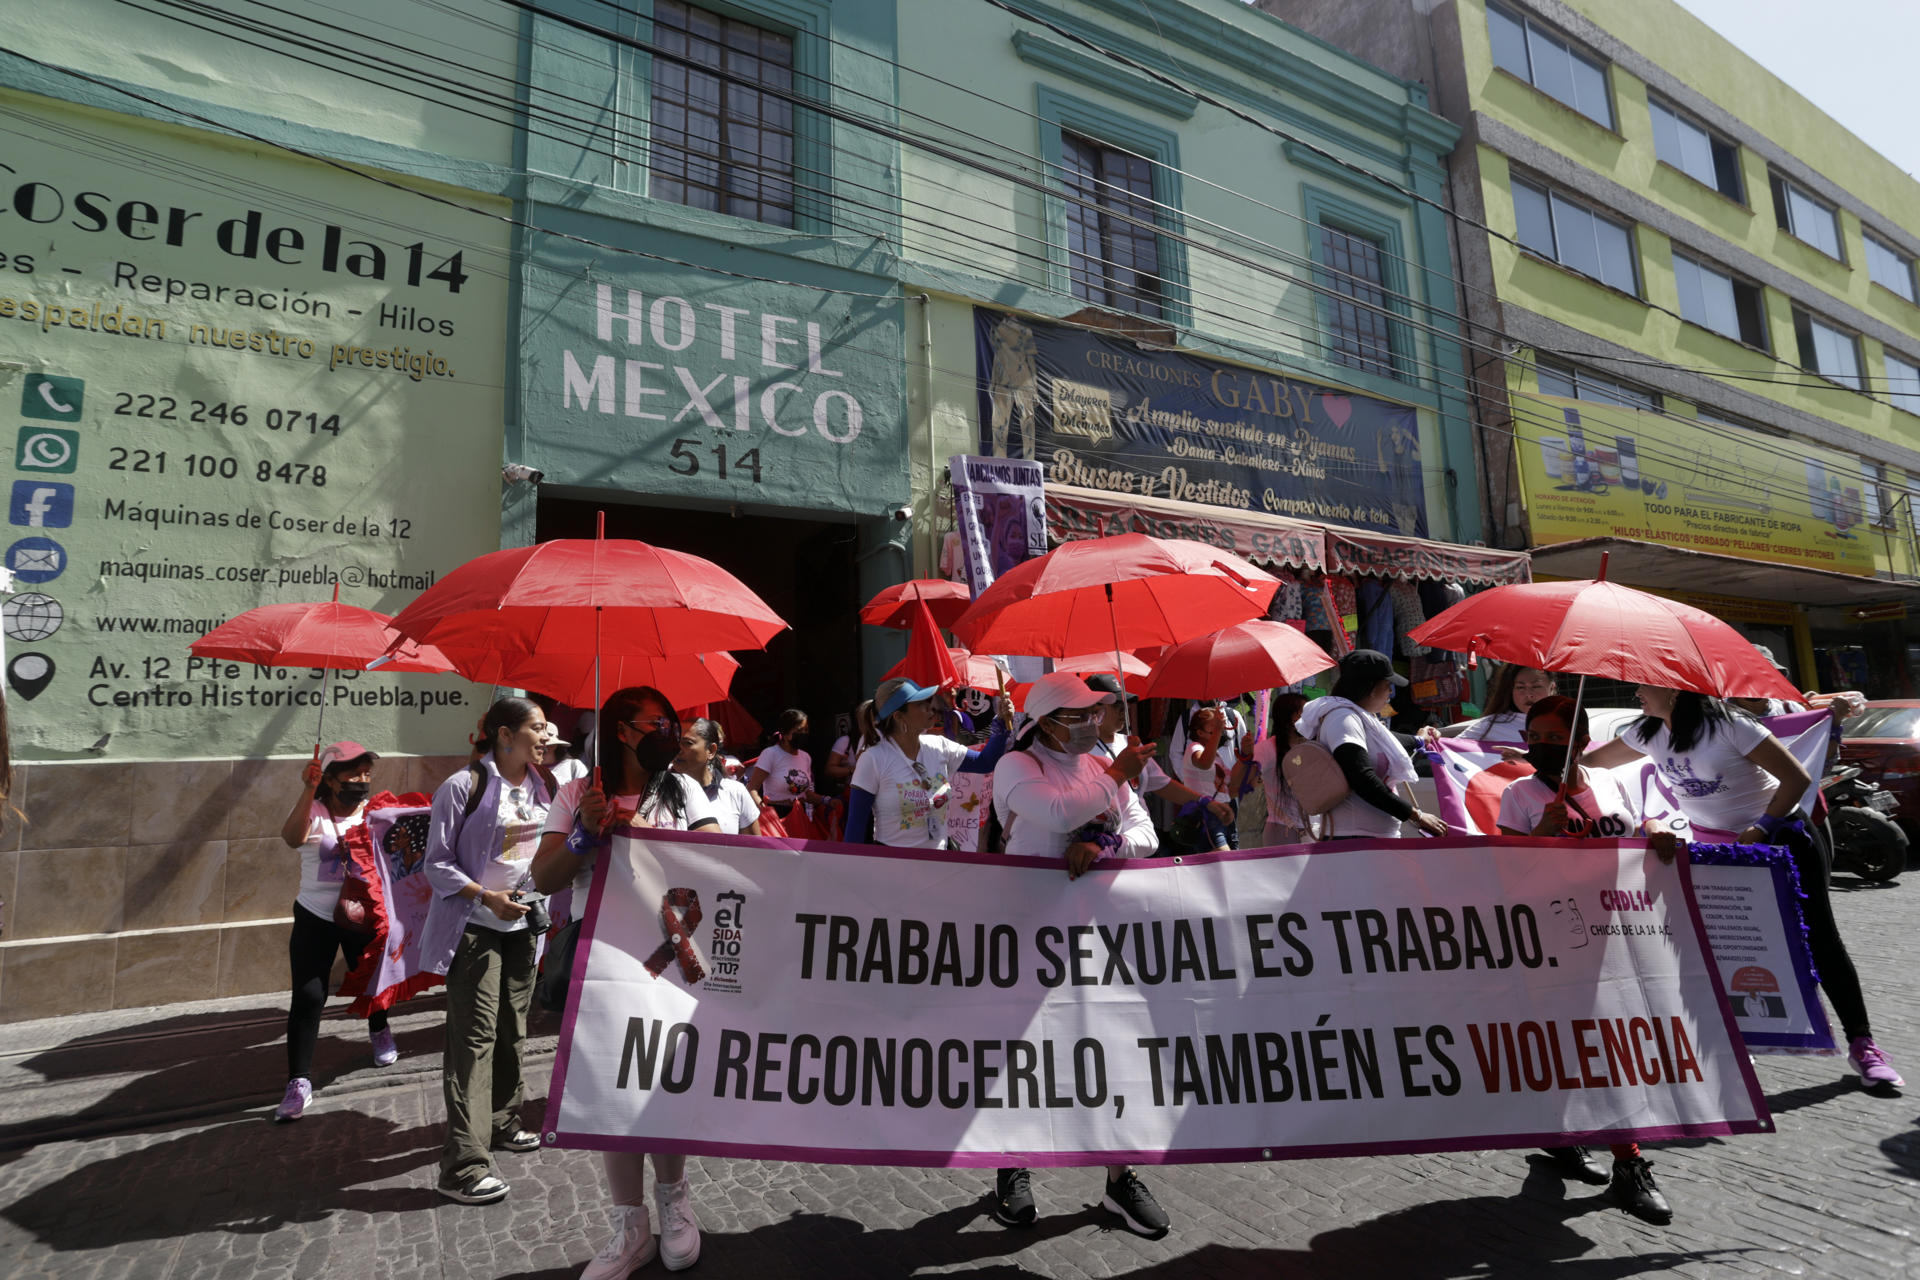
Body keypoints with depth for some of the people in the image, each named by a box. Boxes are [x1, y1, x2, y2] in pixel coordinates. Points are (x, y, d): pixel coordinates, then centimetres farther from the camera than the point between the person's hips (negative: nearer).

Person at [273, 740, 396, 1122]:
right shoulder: (313, 809, -10)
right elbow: (292, 838, -33)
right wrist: (308, 790, -40)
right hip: (315, 917, -2)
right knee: (308, 996, -8)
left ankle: (379, 1031, 49)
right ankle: (299, 1081, 2)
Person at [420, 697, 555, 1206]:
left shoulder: (539, 788, 8)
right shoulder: (465, 786, -12)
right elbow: (437, 864, -11)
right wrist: (486, 897, -22)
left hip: (521, 926, 7)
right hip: (475, 928, -7)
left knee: (512, 1032, 16)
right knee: (474, 1039, -8)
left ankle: (502, 1122, 34)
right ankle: (463, 1165, -2)